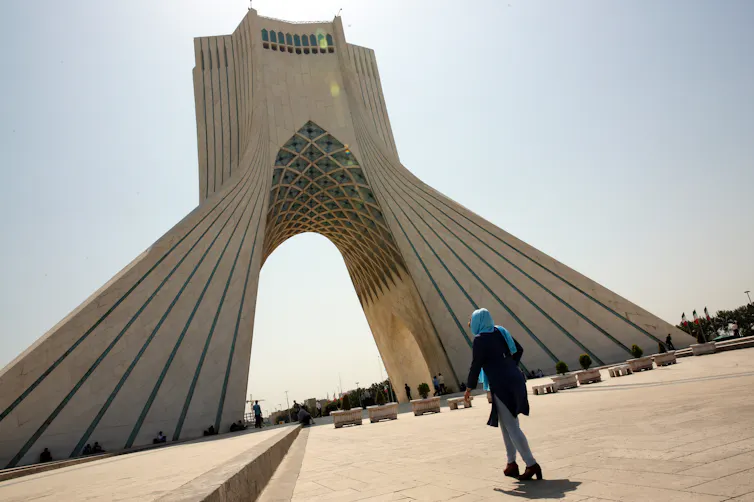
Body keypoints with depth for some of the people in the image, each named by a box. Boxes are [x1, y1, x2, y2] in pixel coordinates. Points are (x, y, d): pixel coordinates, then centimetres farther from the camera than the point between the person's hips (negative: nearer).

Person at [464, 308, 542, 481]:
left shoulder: (480, 339, -12)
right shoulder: (500, 332, 11)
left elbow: (475, 365, -13)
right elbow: (519, 350, 21)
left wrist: (469, 387, 0)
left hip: (501, 386, -8)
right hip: (514, 380, 9)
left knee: (511, 427, -1)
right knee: (506, 423, 17)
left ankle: (532, 465, 0)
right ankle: (512, 463, 23)